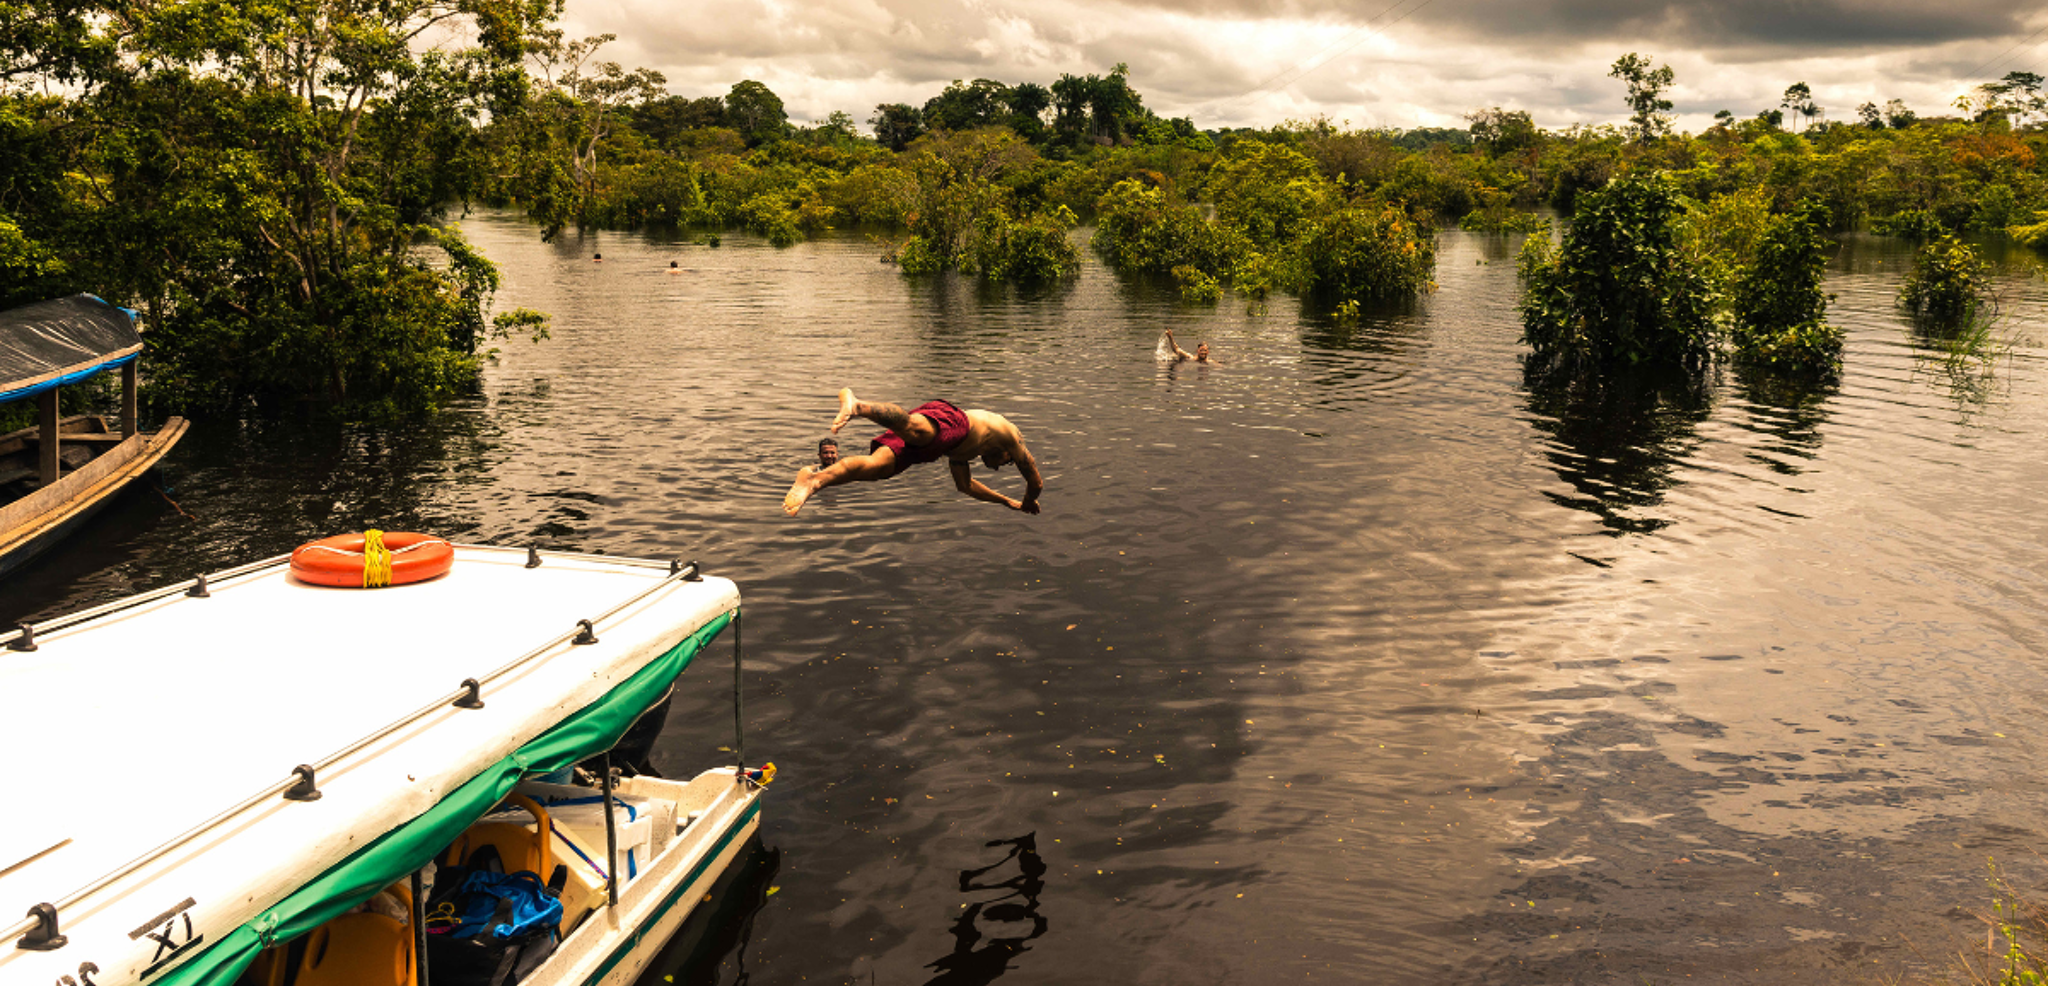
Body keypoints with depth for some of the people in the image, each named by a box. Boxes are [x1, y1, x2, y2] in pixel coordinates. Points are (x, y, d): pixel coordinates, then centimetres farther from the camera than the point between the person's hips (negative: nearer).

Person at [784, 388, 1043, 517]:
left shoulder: (963, 452, 51)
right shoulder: (1009, 432, 39)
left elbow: (964, 484, 62)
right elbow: (1036, 482, 41)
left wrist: (1007, 501, 70)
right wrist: (1028, 503, 61)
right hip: (943, 417, -6)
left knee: (877, 464, -16)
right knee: (915, 429, -38)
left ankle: (815, 479, -41)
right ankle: (856, 405, -64)